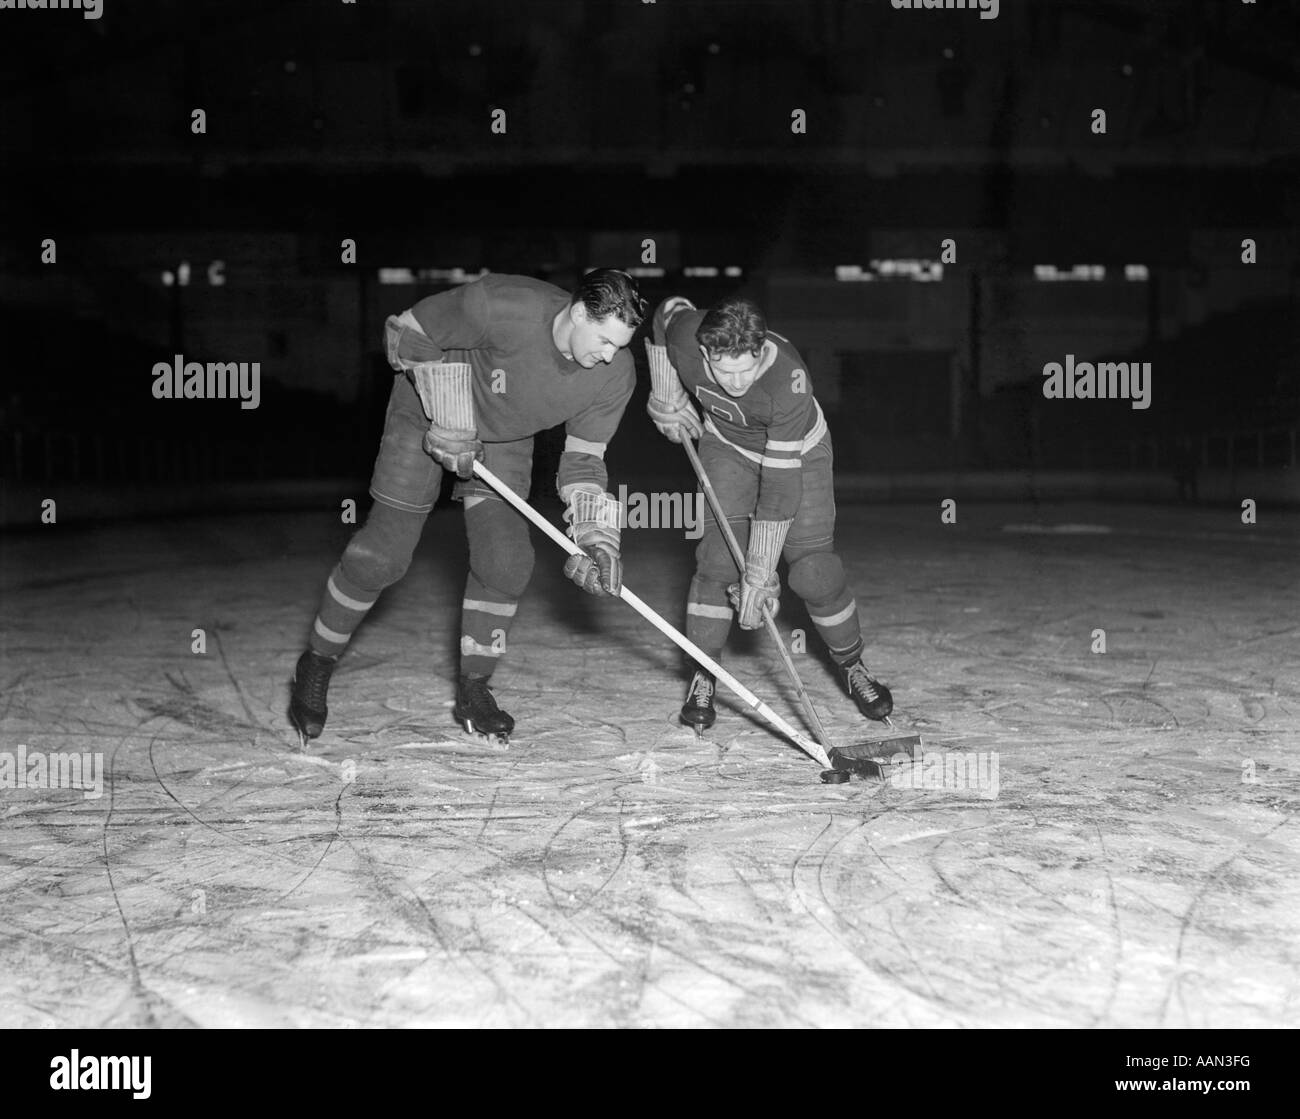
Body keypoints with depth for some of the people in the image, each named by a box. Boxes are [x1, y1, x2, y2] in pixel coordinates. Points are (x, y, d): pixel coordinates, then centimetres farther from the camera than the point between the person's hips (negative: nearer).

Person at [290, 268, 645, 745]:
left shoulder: (615, 374, -22)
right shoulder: (501, 306, -37)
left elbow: (582, 457, -11)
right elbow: (403, 333, -23)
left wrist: (595, 538, -23)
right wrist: (448, 416, -26)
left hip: (505, 437, 4)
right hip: (426, 412, -4)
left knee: (505, 559, -9)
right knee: (381, 555, -6)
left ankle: (473, 690, 10)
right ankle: (315, 666, 17)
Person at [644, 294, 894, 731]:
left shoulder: (788, 380, -41)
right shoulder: (684, 335, -32)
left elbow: (779, 487, -38)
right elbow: (668, 311, -4)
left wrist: (759, 575, -36)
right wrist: (667, 402, -2)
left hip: (796, 452, -2)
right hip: (726, 445, 3)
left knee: (814, 569, -8)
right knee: (719, 556, -14)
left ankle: (851, 665, 16)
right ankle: (703, 676, -1)